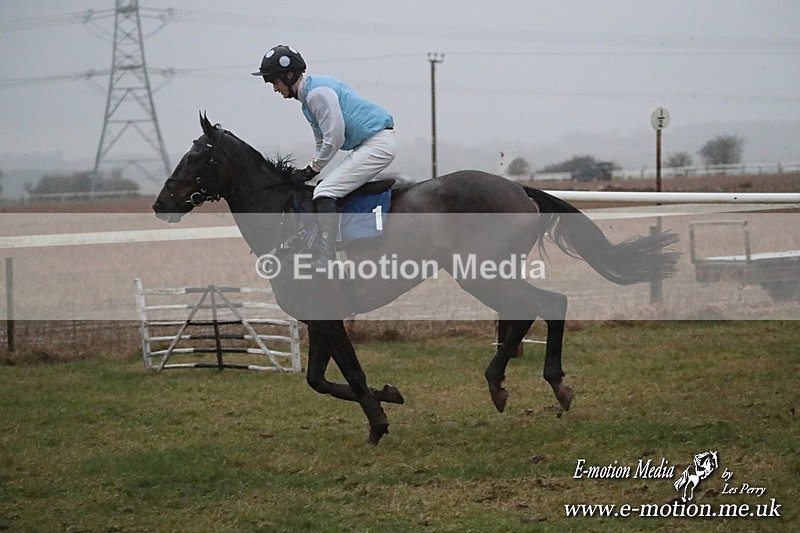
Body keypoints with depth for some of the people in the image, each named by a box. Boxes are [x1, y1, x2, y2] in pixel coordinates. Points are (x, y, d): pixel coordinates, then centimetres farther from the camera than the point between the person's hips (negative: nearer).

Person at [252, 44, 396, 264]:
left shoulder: (318, 93, -15)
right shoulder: (307, 98, 19)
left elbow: (334, 139, -19)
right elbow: (322, 144, 25)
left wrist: (311, 170, -9)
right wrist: (306, 171, 13)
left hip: (378, 144, -11)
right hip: (366, 146, 11)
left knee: (324, 192, -19)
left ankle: (326, 261, -24)